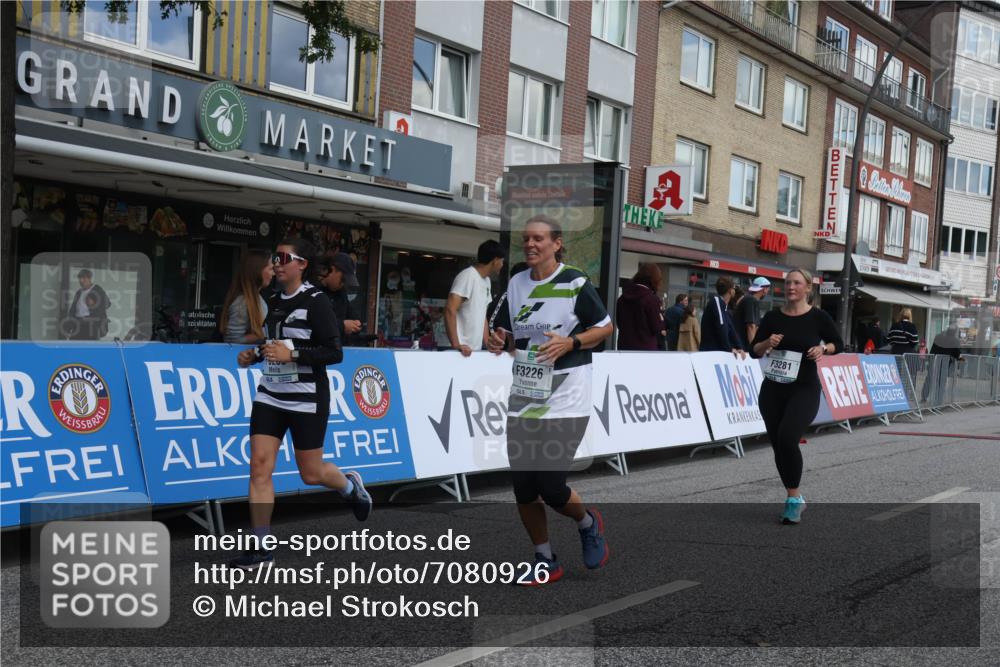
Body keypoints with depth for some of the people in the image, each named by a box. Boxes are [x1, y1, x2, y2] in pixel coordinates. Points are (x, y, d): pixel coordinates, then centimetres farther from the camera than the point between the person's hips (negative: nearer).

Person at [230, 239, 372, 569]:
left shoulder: (316, 301, -12)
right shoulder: (273, 302, 10)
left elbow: (335, 353, -16)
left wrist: (292, 355, -25)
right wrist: (254, 355, 6)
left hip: (306, 399, -6)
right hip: (270, 395, 6)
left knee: (311, 473, 6)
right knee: (259, 466, -5)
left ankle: (351, 485, 40)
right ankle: (261, 547, 0)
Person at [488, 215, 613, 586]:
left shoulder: (575, 283, -7)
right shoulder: (516, 283, 8)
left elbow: (605, 327, 0)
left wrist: (570, 342, -17)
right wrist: (499, 341, -5)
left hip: (564, 403, -5)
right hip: (522, 400, 5)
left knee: (550, 488, -9)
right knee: (523, 488, 4)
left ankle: (589, 524, 25)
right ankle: (545, 562, 23)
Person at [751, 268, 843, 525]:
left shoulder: (818, 317, -3)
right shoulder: (772, 318, 3)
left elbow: (838, 344, 10)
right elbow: (754, 350, 7)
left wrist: (823, 349, -10)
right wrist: (767, 343, -13)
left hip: (804, 390, -4)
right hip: (773, 389, 4)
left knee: (787, 438, -23)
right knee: (778, 445, 7)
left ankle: (793, 498, -7)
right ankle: (795, 499, 26)